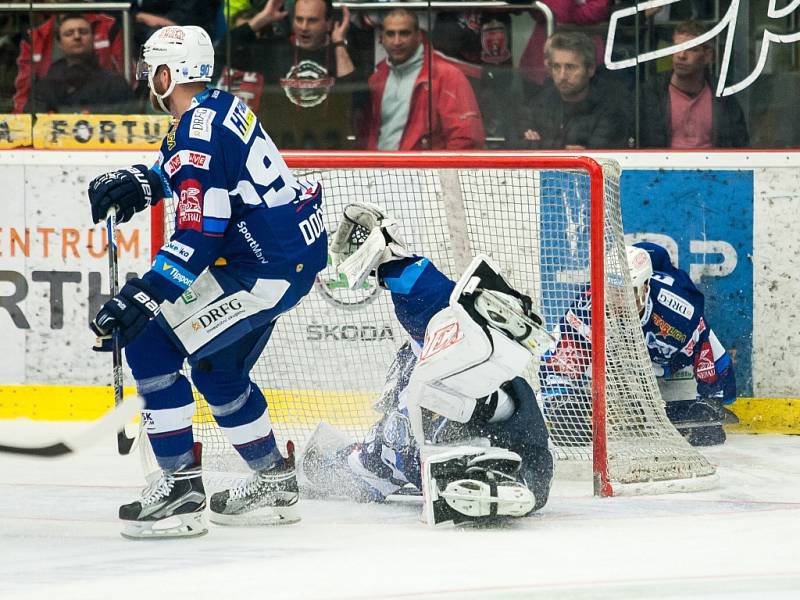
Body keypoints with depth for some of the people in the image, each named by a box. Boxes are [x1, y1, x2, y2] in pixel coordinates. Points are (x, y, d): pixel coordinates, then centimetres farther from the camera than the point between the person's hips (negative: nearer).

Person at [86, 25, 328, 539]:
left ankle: (181, 488, -10)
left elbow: (198, 235, -26)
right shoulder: (218, 107, 10)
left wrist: (143, 297, -29)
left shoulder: (199, 127, -20)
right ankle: (274, 482, 34)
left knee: (150, 345, -10)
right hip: (295, 250, 11)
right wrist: (139, 183, 12)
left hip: (268, 268, -11)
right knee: (217, 369, 24)